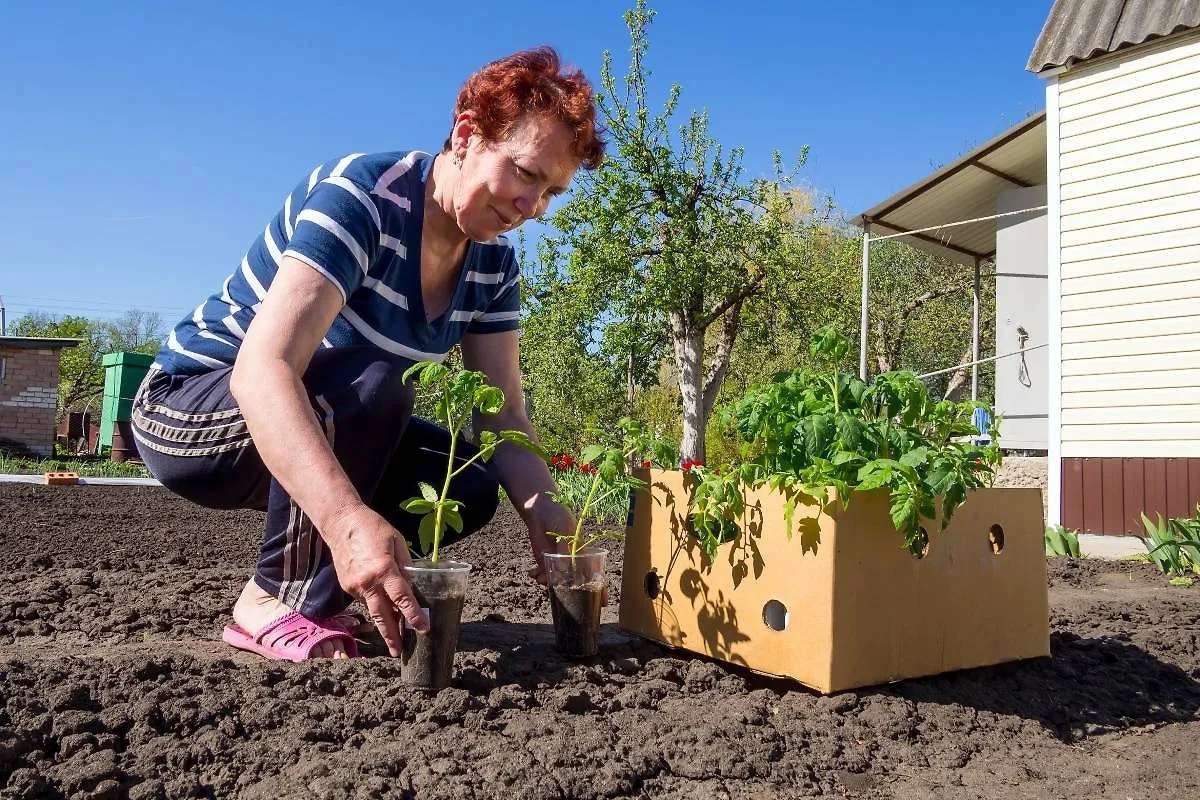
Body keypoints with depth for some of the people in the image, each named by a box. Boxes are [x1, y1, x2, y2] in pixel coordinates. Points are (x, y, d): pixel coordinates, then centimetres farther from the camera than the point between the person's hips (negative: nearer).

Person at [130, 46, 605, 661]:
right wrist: (350, 520, -54)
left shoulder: (492, 264, -5)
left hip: (324, 425, 7)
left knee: (472, 482, -12)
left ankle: (317, 582, 6)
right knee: (370, 386, -33)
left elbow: (504, 414, -7)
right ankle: (277, 599, -15)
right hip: (189, 412, -6)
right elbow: (262, 369, -40)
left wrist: (541, 509, -28)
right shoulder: (360, 195, -28)